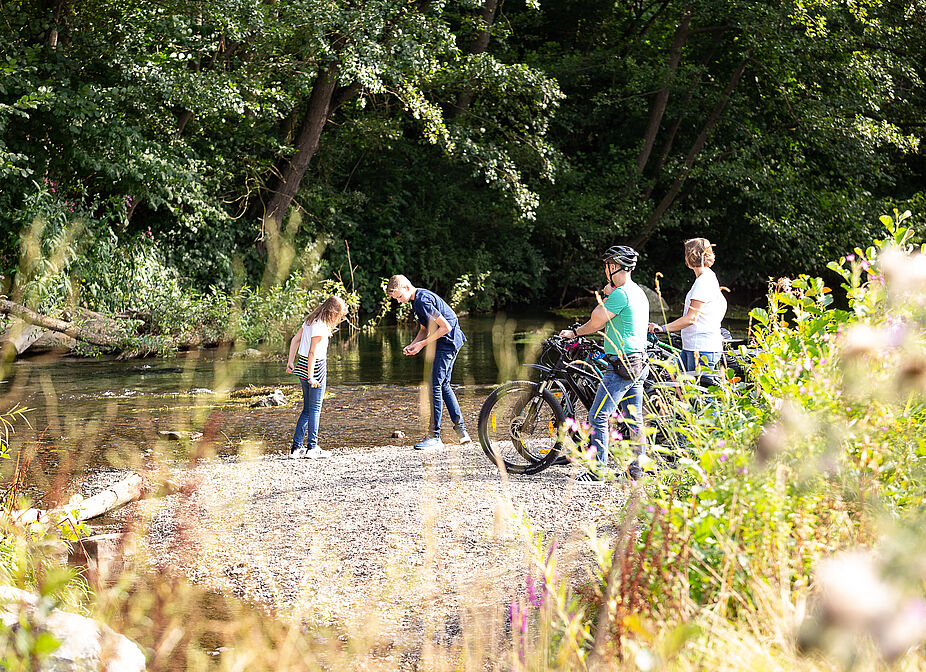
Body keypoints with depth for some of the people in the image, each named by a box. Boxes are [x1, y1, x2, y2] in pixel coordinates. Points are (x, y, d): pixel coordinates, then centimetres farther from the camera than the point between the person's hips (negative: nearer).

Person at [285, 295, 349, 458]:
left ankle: (296, 447, 11)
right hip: (315, 366, -9)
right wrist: (311, 377, -20)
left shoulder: (310, 320, 9)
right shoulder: (320, 326, -18)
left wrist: (290, 362, 18)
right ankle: (312, 448, 3)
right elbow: (312, 352, -21)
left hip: (303, 365, 9)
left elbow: (295, 340, 14)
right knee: (315, 409, -1)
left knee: (307, 409, 13)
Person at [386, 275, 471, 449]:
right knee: (444, 385, 16)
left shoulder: (422, 301, -21)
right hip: (448, 343, 11)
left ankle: (434, 436, -9)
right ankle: (461, 430, 20)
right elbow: (424, 329, 20)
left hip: (447, 341, -11)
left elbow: (445, 327, -22)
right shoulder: (417, 300, 12)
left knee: (435, 386, -10)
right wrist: (412, 345, 3)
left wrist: (422, 344, -17)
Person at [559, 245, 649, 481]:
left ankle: (598, 469, -5)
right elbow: (601, 323, 23)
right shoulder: (638, 292, 17)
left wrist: (605, 296, -1)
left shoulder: (621, 294, -16)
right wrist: (574, 332, 23)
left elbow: (596, 320, -12)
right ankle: (636, 469, 13)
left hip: (622, 364, -10)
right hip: (637, 363, 10)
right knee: (634, 418, 11)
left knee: (598, 417, -6)